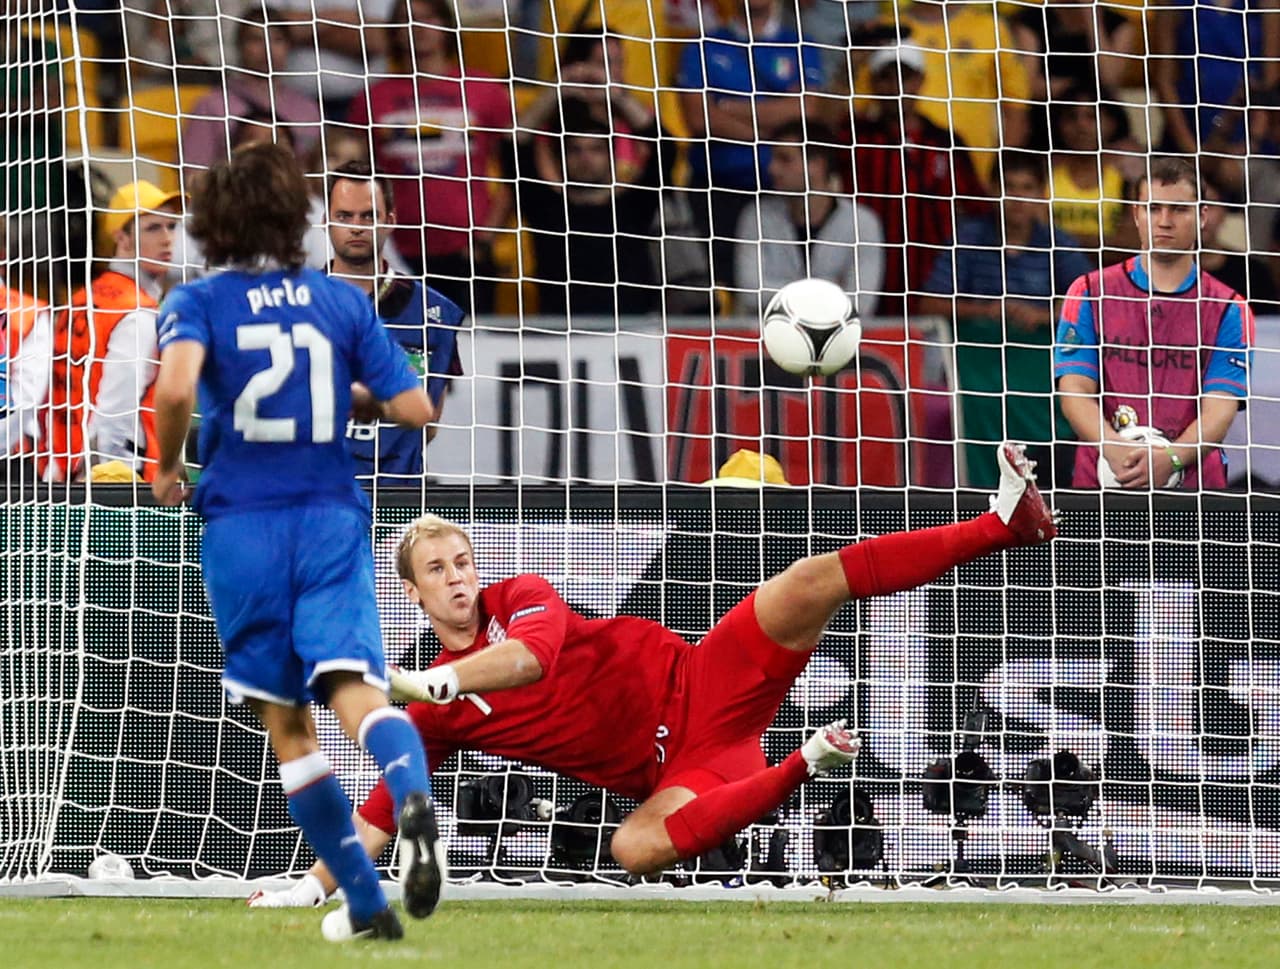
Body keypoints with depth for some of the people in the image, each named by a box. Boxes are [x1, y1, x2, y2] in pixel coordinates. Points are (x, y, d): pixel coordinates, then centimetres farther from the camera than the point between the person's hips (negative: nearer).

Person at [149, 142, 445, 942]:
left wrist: (169, 466, -2)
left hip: (241, 524, -1)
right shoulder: (343, 302, 8)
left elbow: (176, 387, -20)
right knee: (354, 687, -14)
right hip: (332, 518, 1)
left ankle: (367, 901, 9)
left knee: (287, 725, 11)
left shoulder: (197, 302, 1)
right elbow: (414, 407, 3)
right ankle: (414, 799, -48)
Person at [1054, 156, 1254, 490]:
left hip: (1192, 481, 0)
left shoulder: (1228, 310, 10)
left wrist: (1171, 458, -21)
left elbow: (1219, 409, -1)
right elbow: (1074, 393, 3)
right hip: (1102, 479, 0)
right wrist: (1116, 449, -16)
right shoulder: (1088, 294, 12)